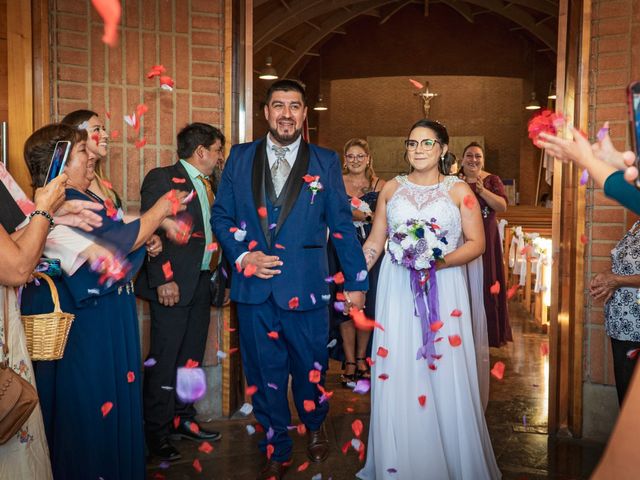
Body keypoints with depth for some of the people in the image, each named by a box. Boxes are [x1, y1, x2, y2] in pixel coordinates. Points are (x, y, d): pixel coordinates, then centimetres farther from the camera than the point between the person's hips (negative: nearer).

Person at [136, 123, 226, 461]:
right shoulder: (162, 179, -7)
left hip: (201, 283, 8)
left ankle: (183, 419, 29)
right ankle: (156, 432, 12)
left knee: (192, 358, 15)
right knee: (164, 360, -1)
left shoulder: (206, 185, 17)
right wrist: (163, 279, -20)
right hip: (173, 286, -8)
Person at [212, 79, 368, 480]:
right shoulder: (240, 157, 6)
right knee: (265, 373, 11)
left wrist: (356, 282, 3)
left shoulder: (326, 161, 3)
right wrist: (242, 255, -9)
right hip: (254, 286, 1)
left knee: (310, 367, 13)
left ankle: (315, 427, 44)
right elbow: (221, 215, 8)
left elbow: (342, 225, 3)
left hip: (306, 287, -1)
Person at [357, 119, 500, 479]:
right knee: (397, 373, 4)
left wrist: (439, 261, -17)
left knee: (446, 373, 1)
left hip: (443, 291, -2)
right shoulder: (392, 188, 9)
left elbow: (476, 243, -2)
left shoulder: (459, 190, 2)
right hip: (398, 291, 2)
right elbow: (375, 242, 10)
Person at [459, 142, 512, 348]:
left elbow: (503, 206, -9)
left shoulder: (492, 180, 3)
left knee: (486, 283, 2)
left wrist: (482, 191, -21)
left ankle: (489, 333, 13)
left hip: (485, 239, -1)